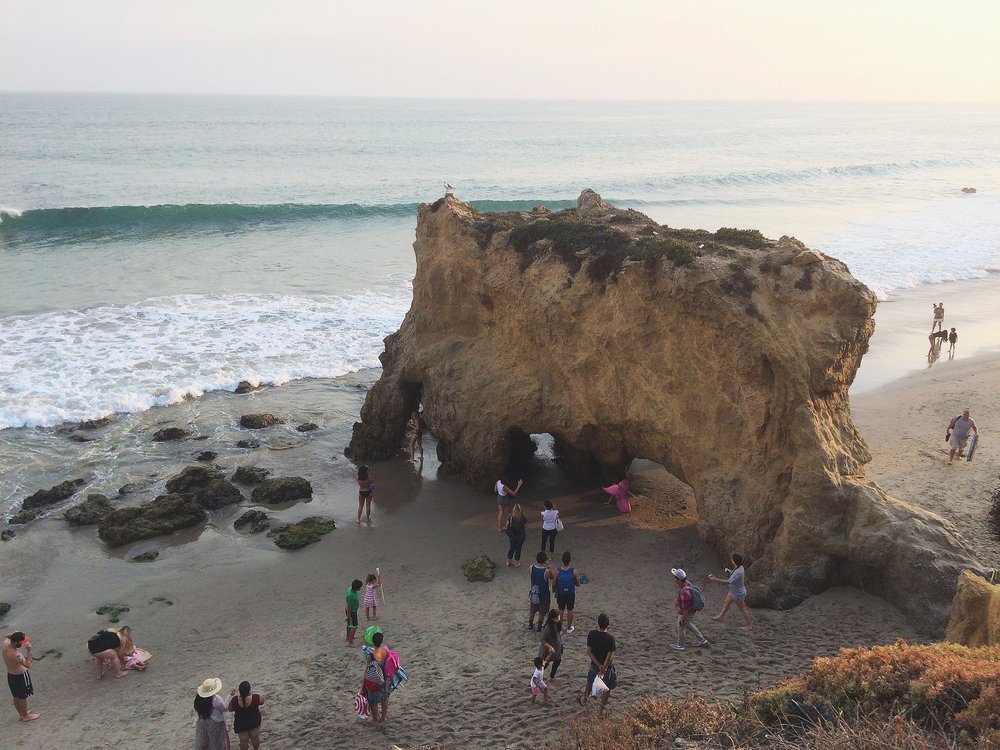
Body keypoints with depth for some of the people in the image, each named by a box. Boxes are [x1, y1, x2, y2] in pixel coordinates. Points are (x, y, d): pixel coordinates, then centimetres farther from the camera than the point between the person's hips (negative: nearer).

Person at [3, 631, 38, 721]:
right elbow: (28, 665, -36)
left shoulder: (6, 644, -16)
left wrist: (13, 635, -11)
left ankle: (21, 714, 44)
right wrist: (28, 651, -42)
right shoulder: (16, 655, -38)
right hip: (21, 676, -8)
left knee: (16, 697, 25)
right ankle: (25, 716, 33)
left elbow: (6, 637, 9)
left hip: (10, 675, 8)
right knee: (23, 697, 14)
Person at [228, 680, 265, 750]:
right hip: (255, 722, 1)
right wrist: (251, 694, 0)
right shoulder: (256, 698, -31)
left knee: (243, 741, 23)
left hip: (241, 725, 0)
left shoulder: (234, 700, -30)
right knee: (255, 737, 28)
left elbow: (230, 709, -8)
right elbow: (262, 701, -7)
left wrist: (231, 695, -3)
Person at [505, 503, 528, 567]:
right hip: (521, 536, -2)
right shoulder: (523, 518, -20)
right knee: (518, 549, 14)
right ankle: (516, 563, 27)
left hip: (512, 535, 2)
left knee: (511, 548, 20)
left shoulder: (511, 517, -15)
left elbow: (507, 525, -7)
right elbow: (525, 527, -9)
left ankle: (508, 562, 32)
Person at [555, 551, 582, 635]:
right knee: (570, 611, 17)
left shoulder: (558, 571, -21)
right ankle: (569, 628, 32)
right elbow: (578, 584, -10)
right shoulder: (574, 571, -22)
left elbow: (554, 584, -11)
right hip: (571, 594, 0)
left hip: (560, 594, 0)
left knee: (560, 611, 17)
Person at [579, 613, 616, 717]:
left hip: (594, 665, 3)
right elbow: (609, 657, -25)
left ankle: (585, 698, 52)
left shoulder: (591, 634, -16)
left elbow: (589, 652, -13)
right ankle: (602, 710, 28)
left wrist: (599, 665, -12)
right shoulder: (610, 638, -26)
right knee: (607, 688, 19)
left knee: (591, 681, 31)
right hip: (607, 666, -3)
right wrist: (603, 669, -18)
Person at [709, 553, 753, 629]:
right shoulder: (739, 567, -10)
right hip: (733, 591, 9)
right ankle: (720, 616, 48)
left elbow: (728, 582, -38)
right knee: (726, 603, 26)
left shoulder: (738, 572, -39)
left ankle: (749, 624, 29)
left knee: (743, 609, 11)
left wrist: (715, 579, -36)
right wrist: (730, 571, -3)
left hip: (738, 593, -9)